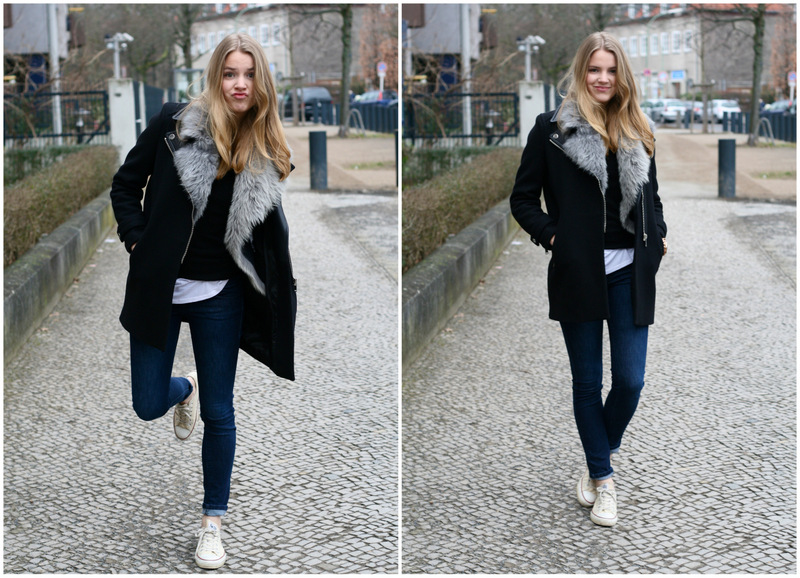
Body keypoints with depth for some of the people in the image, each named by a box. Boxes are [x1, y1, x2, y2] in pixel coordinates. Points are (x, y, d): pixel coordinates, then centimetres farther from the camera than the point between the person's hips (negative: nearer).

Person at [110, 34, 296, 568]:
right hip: (161, 288, 0)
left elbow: (271, 228, 9)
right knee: (148, 405, 7)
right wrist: (138, 243, -9)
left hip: (221, 297, 1)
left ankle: (213, 524, 20)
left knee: (219, 414, 4)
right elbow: (126, 185, 1)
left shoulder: (266, 152, -1)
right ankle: (185, 388, 46)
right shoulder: (176, 124, -8)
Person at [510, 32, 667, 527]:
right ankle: (603, 480, 19)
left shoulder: (639, 131, 10)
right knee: (588, 380, 6)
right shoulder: (553, 129, -1)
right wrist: (551, 235, -9)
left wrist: (659, 232, 4)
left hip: (630, 272, 3)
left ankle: (603, 452, 28)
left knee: (631, 379, 0)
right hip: (579, 272, -3)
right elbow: (524, 199, 3)